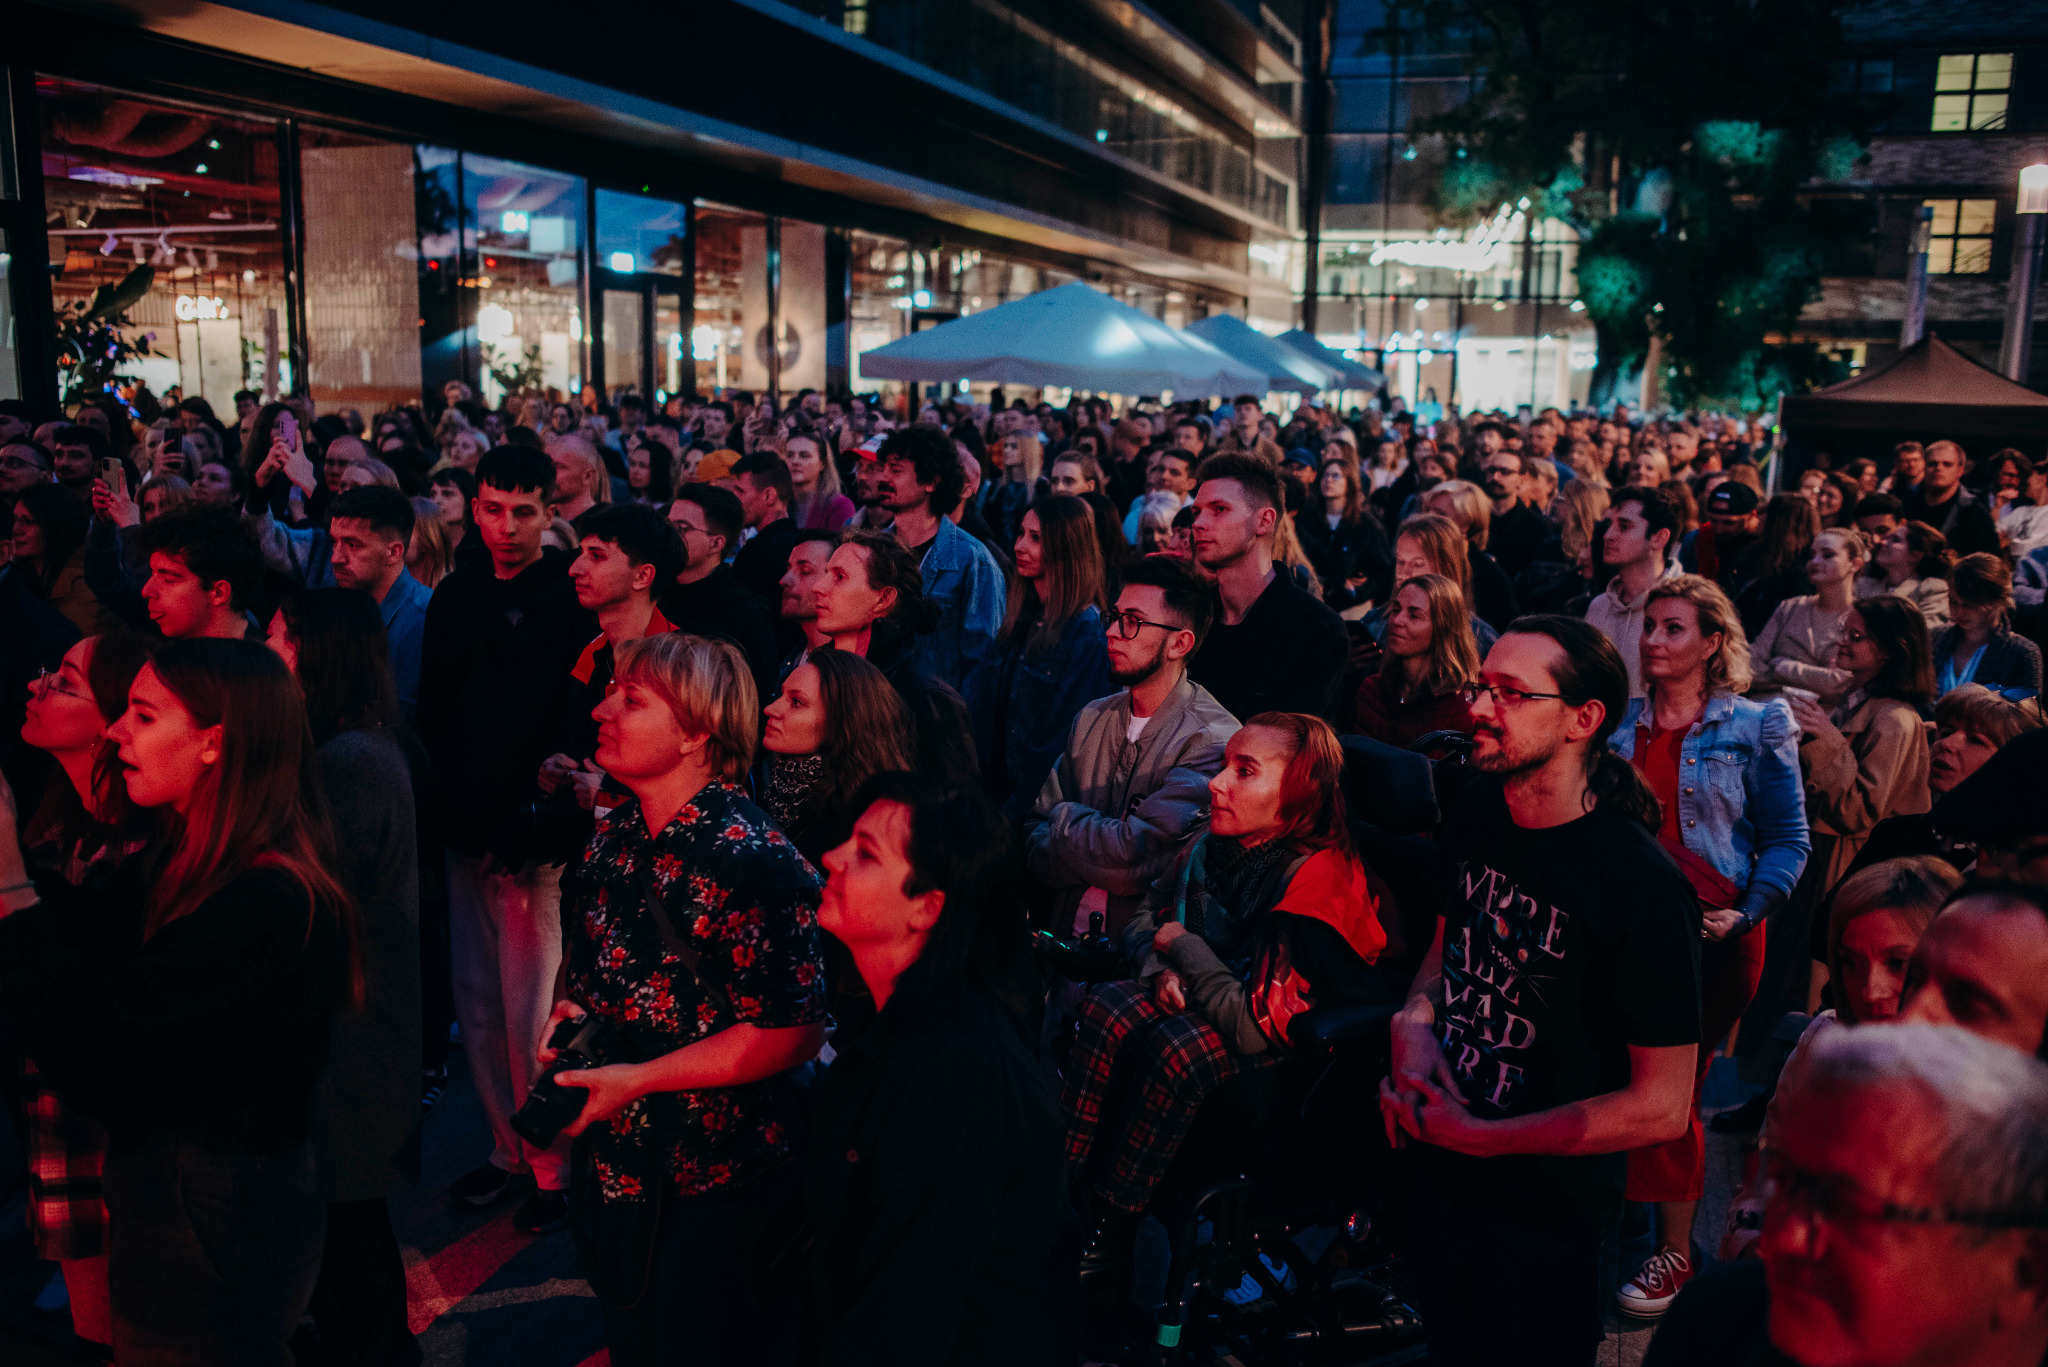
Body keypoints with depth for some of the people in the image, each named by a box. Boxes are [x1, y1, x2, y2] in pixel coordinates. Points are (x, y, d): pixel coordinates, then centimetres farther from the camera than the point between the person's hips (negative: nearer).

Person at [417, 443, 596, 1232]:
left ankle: (556, 1169, 12)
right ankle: (509, 1151, 25)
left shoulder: (573, 600, -6)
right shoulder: (456, 597, 12)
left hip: (536, 841, -5)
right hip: (468, 834, 6)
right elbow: (433, 713, 15)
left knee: (531, 1013, -2)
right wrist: (451, 807, 6)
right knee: (478, 1007, 10)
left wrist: (533, 827, -18)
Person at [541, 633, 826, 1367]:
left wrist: (637, 1079, -23)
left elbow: (792, 1033, -25)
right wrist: (565, 1011, -4)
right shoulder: (613, 834, 2)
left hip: (710, 1191, -7)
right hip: (613, 1164, 8)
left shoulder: (754, 863, -24)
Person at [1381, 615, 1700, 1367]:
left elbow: (1661, 1108, -22)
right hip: (1438, 1179, 6)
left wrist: (1475, 1136, -19)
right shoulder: (1475, 812, -5)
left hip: (1545, 1225, -6)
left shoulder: (1643, 886, -25)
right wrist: (1414, 1023, -9)